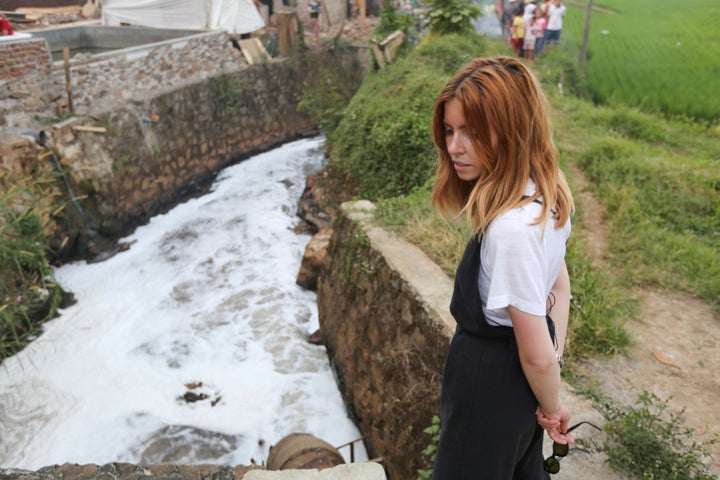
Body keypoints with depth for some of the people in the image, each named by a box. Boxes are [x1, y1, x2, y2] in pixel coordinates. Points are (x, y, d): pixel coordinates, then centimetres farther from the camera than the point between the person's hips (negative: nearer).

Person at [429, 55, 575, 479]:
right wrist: (558, 352, 8)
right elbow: (559, 283, 8)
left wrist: (553, 407, -8)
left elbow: (537, 354, -25)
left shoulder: (511, 228, -34)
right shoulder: (547, 196, -6)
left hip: (490, 385, -8)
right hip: (519, 377, 8)